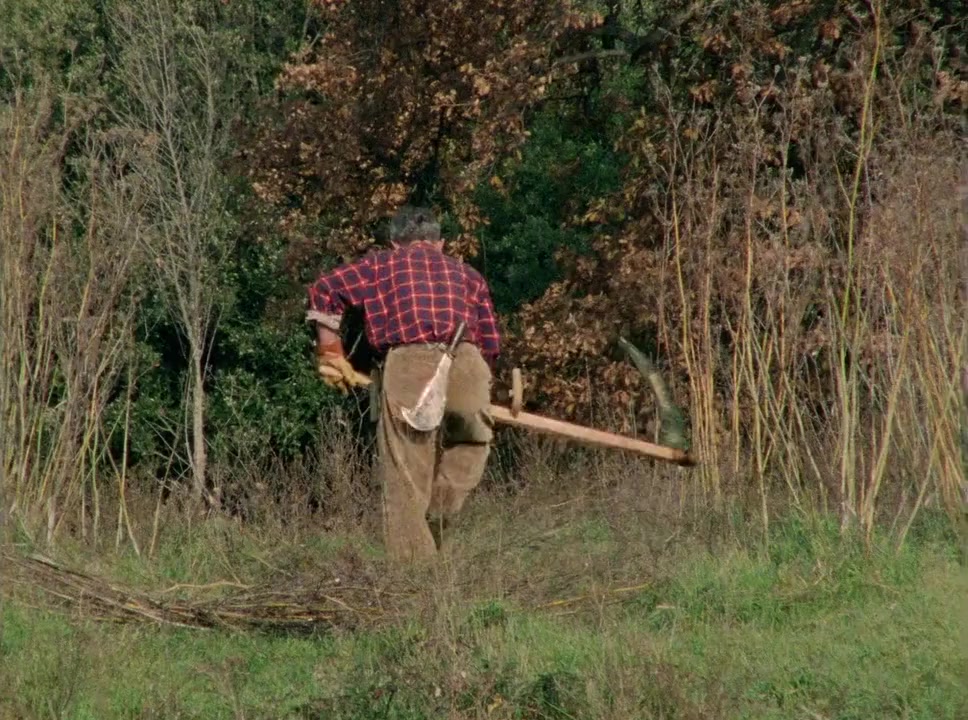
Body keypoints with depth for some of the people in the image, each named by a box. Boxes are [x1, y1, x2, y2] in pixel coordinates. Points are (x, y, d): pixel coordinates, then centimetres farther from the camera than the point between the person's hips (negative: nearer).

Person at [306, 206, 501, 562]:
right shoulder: (466, 273, 30)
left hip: (406, 363, -1)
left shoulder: (381, 263, 26)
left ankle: (412, 563, -3)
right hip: (464, 361, 1)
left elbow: (325, 289, 14)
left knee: (405, 482, 1)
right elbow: (490, 344, 24)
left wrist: (329, 353, 19)